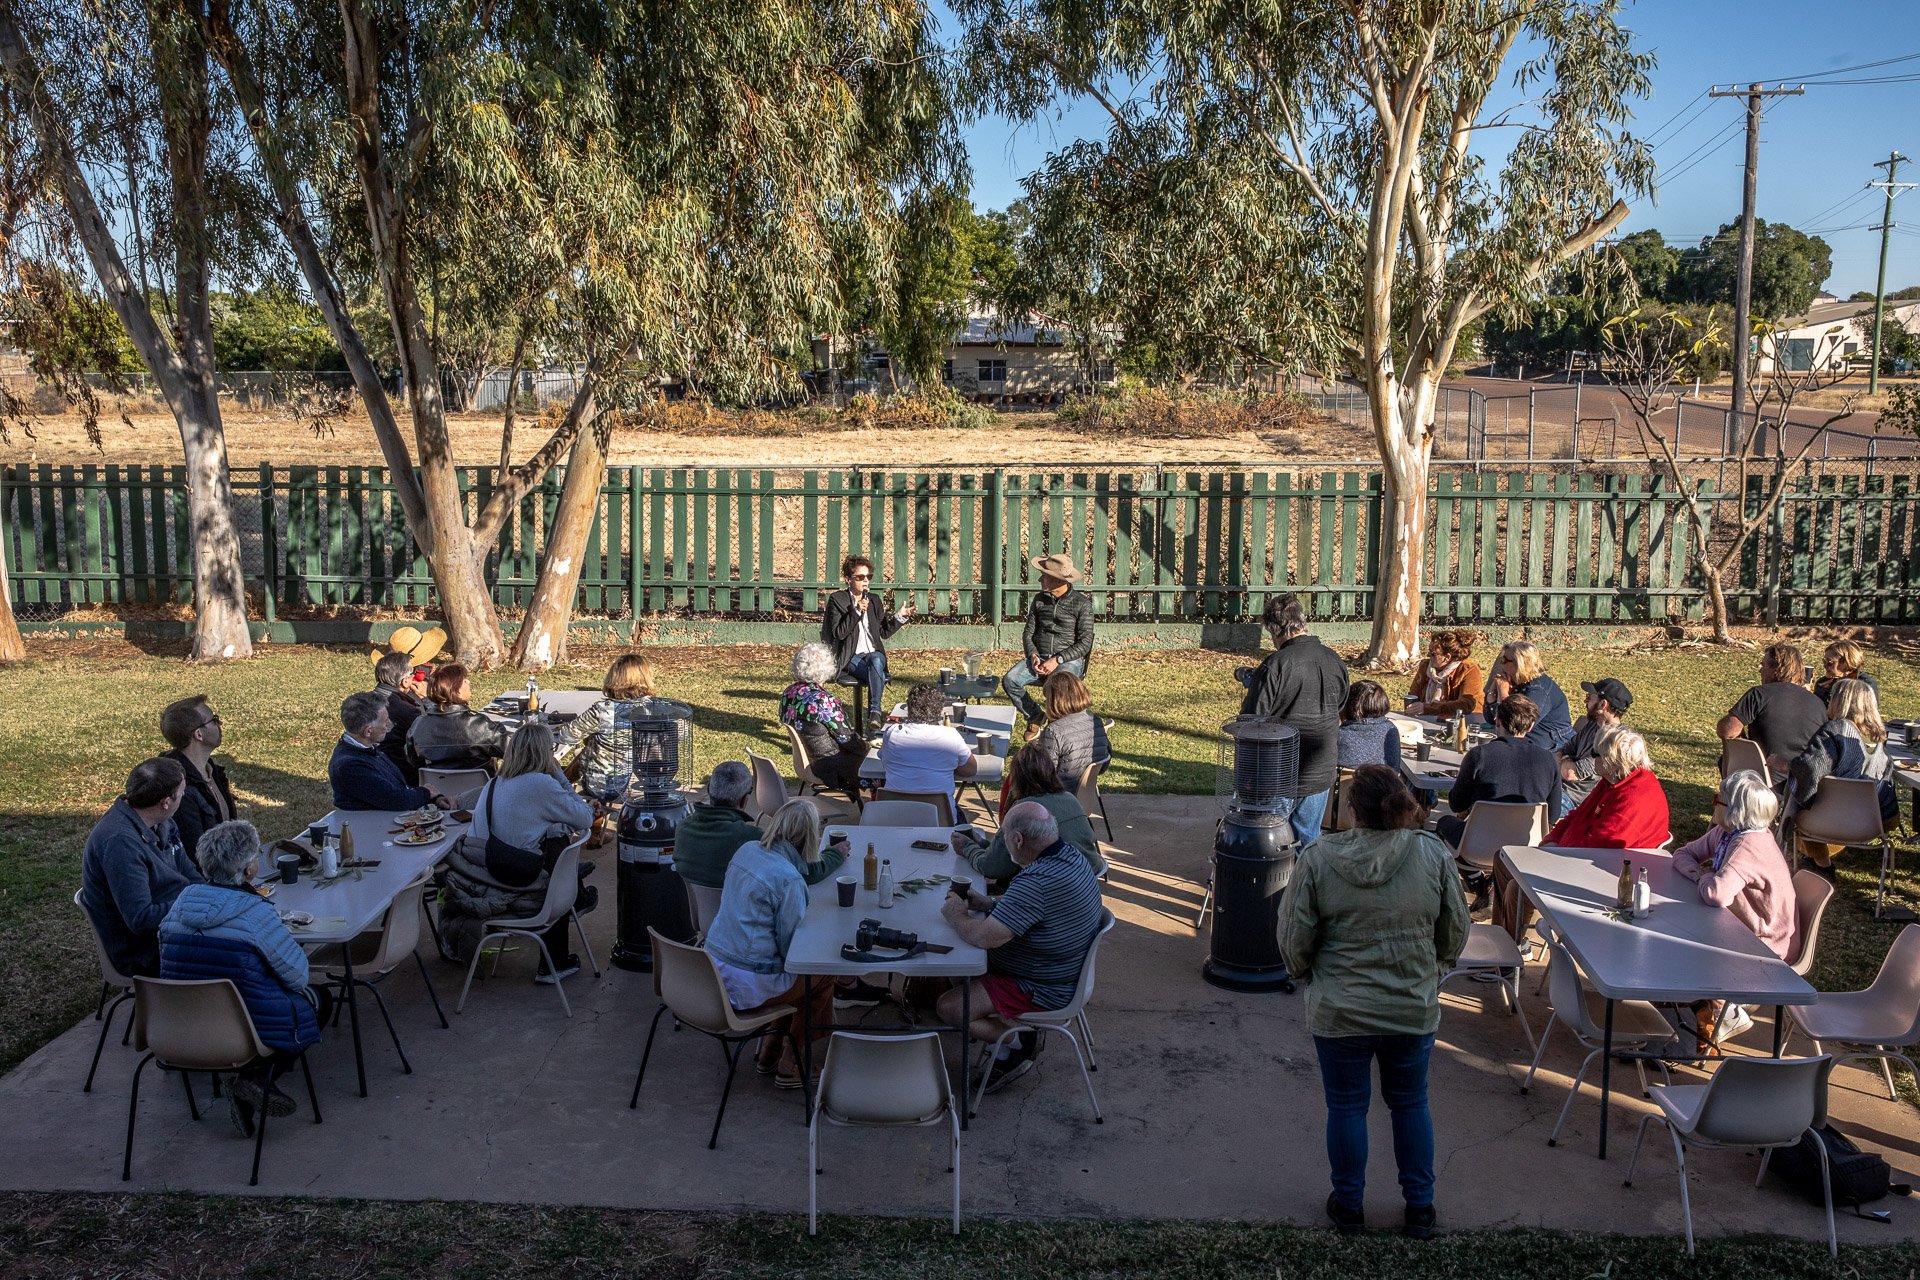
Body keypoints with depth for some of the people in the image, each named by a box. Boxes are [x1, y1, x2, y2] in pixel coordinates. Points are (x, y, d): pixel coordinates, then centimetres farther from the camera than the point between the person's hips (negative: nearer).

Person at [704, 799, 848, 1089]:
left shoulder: (747, 850, 2)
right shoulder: (789, 880, -23)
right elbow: (791, 944, -14)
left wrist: (835, 854, 32)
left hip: (714, 967, 8)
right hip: (748, 985, -8)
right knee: (823, 977, 14)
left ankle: (770, 1051, 35)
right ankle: (790, 1068, 24)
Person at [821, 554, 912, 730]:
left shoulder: (874, 600, 15)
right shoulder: (837, 600, 0)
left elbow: (884, 632, 18)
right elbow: (839, 633, -11)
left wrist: (900, 616, 4)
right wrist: (856, 612, -20)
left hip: (874, 653, 3)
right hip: (851, 657, -3)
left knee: (876, 662, -35)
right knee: (879, 677, -34)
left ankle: (874, 713, -42)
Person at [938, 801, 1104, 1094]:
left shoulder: (1036, 881, -35)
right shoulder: (1071, 855, -3)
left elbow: (984, 937, -33)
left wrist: (956, 916, -13)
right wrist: (988, 903, 3)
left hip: (1044, 990, -10)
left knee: (948, 1008, -10)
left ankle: (1018, 1042, 5)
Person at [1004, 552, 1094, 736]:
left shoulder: (1082, 603, -4)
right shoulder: (1040, 600, 12)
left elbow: (1085, 643, -8)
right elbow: (1028, 633, 12)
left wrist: (1057, 660, -17)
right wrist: (1033, 656, -8)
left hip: (1069, 660, -5)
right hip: (1039, 657, 5)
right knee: (1009, 680, -22)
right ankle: (1035, 715, 3)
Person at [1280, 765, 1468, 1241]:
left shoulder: (1317, 857, -16)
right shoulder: (1434, 854, -11)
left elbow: (1294, 941, -9)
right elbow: (1455, 934, -1)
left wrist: (1305, 972, 12)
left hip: (1340, 1013, -2)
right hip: (1415, 1010, 2)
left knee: (1346, 1107, 15)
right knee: (1411, 1103, 20)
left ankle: (1349, 1206, 30)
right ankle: (1420, 1207, 32)